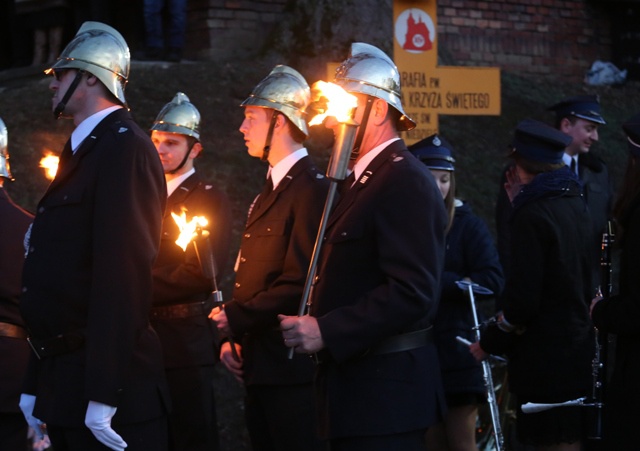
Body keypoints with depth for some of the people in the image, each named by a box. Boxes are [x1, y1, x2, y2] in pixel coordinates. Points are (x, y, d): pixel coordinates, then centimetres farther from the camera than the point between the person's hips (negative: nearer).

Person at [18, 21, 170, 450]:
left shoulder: (125, 149, -12)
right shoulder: (80, 152, 17)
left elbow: (123, 273, -20)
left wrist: (103, 397, -24)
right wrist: (36, 384, 16)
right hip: (63, 382, 9)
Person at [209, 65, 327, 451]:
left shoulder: (312, 190, -12)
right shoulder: (270, 193, 20)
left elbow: (300, 285, -20)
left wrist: (237, 319, -15)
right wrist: (233, 338, 8)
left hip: (292, 372, -9)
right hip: (260, 370, 9)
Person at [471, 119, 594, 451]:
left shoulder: (533, 214, -16)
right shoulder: (575, 203, 10)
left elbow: (523, 297, -19)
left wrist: (489, 343, -4)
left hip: (545, 359, -9)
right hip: (577, 346, 9)